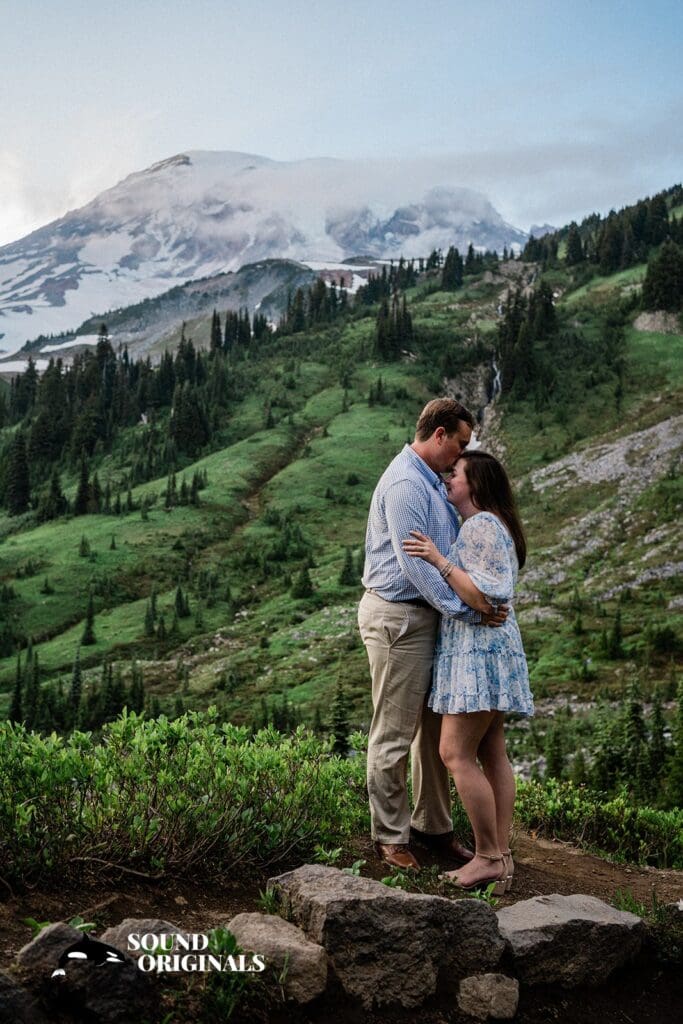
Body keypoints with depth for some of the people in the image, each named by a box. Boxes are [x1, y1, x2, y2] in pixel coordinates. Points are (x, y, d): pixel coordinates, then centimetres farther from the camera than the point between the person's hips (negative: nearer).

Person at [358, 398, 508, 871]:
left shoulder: (432, 481, 15)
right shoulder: (405, 484, -17)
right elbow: (415, 565, -23)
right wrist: (466, 609, -22)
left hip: (427, 617, 10)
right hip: (398, 617, -10)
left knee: (435, 727, 15)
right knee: (394, 734, 1)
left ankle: (433, 823, 27)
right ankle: (391, 836, 12)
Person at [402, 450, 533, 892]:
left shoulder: (482, 526, -13)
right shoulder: (482, 526, 20)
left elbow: (486, 593, -21)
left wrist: (438, 560, -22)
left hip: (480, 647, -11)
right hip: (480, 649, 11)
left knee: (456, 753, -10)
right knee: (492, 754, 8)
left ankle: (488, 858, -6)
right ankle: (502, 857, 11)